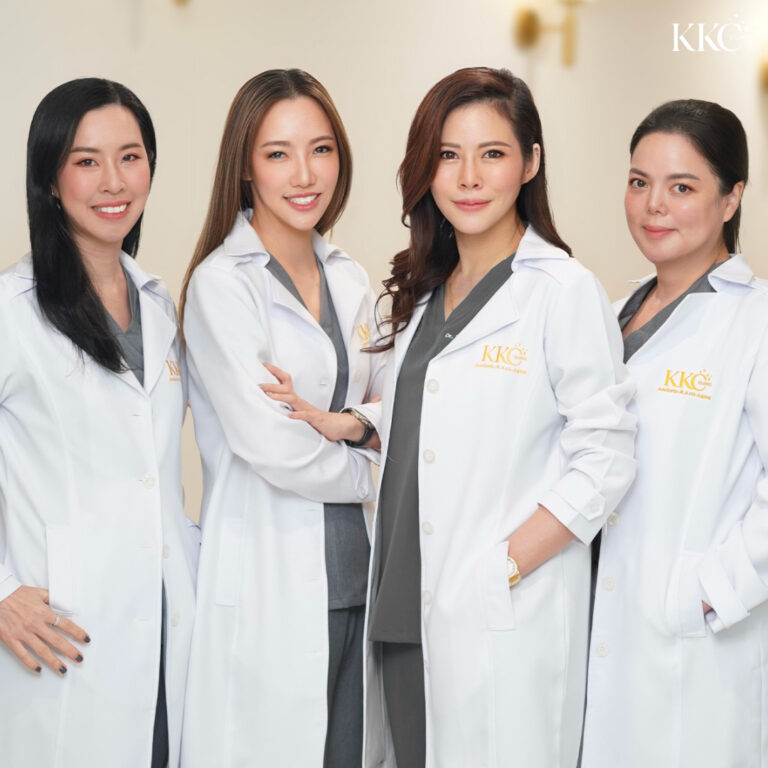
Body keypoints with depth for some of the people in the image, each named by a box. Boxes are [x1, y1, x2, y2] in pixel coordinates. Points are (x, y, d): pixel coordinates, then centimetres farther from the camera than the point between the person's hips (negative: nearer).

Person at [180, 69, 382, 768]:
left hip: (351, 573, 6)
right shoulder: (221, 284, -10)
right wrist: (365, 471, 1)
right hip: (266, 581, -6)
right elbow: (268, 445, -15)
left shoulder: (349, 280, 12)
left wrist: (343, 423, -10)